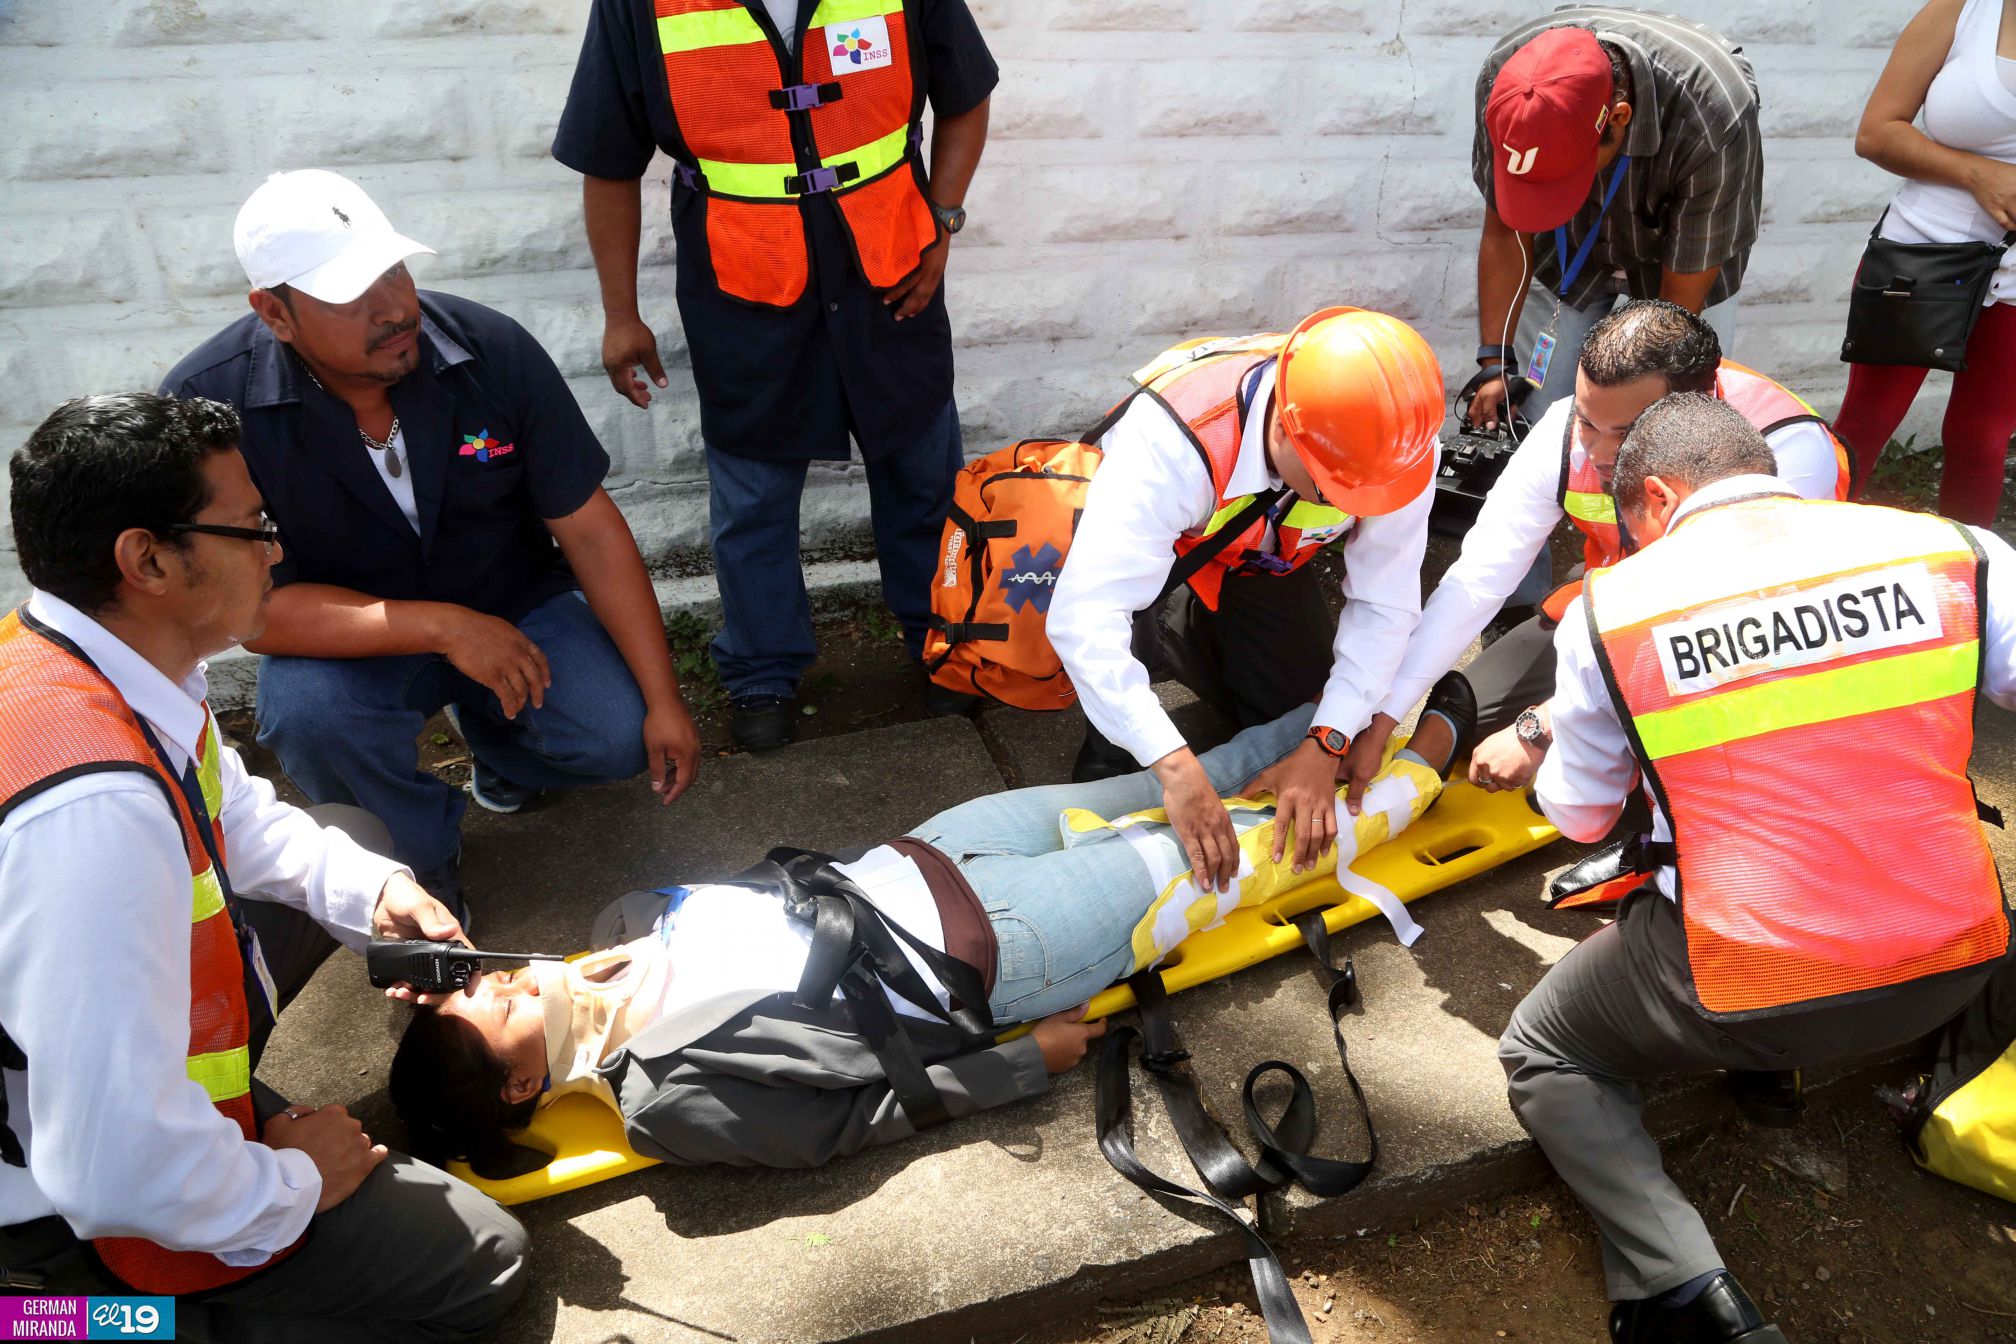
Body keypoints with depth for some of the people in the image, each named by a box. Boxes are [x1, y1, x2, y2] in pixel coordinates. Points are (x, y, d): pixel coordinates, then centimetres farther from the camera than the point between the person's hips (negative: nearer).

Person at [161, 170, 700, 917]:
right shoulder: (207, 403, -22)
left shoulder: (491, 350, -18)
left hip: (513, 605, 2)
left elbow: (588, 528, -14)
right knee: (307, 708, -34)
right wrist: (440, 628, -33)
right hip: (346, 638, -1)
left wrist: (663, 701, -17)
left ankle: (493, 732, 17)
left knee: (621, 736, -21)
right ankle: (420, 859, -1)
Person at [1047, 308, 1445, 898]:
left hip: (1266, 562, 4)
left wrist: (1327, 743, -32)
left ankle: (1201, 662, 28)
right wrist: (1177, 768, -54)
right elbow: (1083, 619, -49)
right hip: (1160, 549, -3)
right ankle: (1110, 754, -6)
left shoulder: (1398, 445, -31)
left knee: (1297, 722, -1)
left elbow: (1384, 604, -23)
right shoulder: (1171, 439, -45)